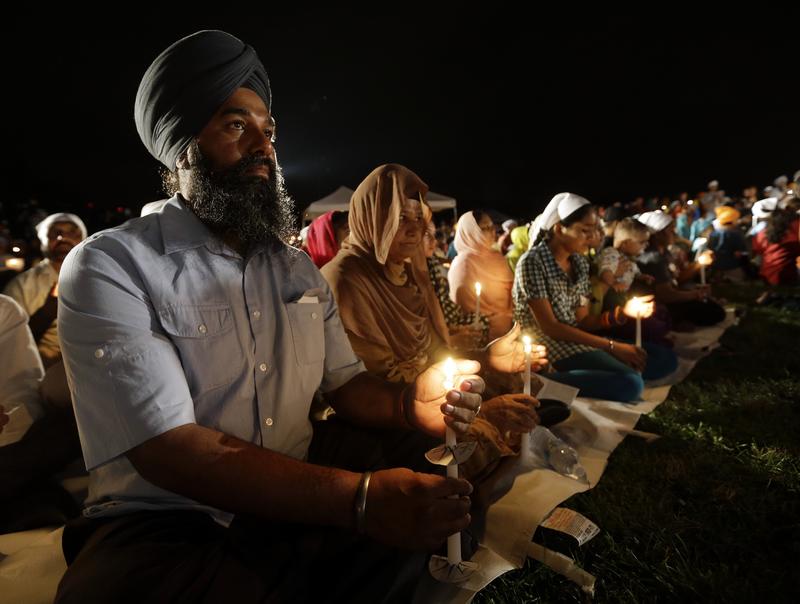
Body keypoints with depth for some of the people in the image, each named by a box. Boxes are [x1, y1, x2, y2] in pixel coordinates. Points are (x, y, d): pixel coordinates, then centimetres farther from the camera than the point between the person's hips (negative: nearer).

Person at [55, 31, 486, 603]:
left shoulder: (297, 266, 7)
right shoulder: (108, 267, -14)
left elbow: (344, 382, 6)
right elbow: (169, 448, -24)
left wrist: (410, 402, -18)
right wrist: (359, 498, -33)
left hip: (300, 489, 6)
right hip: (170, 519, -5)